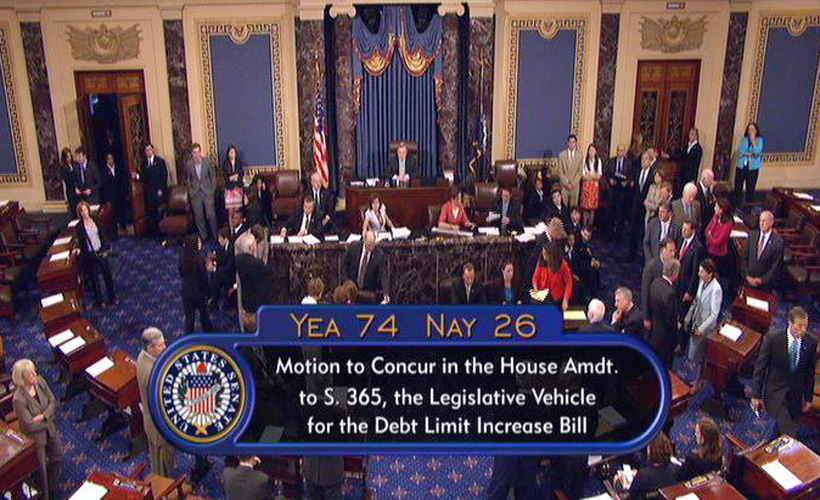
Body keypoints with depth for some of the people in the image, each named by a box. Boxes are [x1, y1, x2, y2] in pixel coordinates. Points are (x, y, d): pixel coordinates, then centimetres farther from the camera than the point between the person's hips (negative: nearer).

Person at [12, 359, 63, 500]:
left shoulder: (40, 381, -17)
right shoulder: (18, 400, -33)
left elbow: (53, 401, -5)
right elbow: (30, 425, -25)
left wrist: (43, 416, -21)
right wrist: (48, 420, -12)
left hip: (50, 428, 6)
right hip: (35, 435, -6)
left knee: (57, 459, 19)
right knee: (41, 467, 11)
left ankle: (53, 488, 46)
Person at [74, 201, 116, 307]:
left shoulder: (96, 221, -1)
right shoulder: (79, 226, -8)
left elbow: (103, 236, 3)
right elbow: (81, 242, 0)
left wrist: (105, 249, 0)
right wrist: (79, 249, -15)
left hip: (101, 253, 2)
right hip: (90, 255, -2)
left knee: (107, 274, 12)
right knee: (93, 278, 8)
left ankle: (112, 298, 27)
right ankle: (99, 301, 20)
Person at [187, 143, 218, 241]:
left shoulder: (207, 161, -6)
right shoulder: (189, 164, -4)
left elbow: (213, 176, 3)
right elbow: (187, 178, 10)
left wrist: (212, 189, 2)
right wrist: (190, 190, 7)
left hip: (207, 192, -1)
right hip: (195, 194, 1)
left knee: (210, 215, -2)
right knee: (198, 217, 5)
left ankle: (215, 235, 14)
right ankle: (203, 236, 19)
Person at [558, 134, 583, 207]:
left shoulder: (579, 156, 5)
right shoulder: (561, 155, 1)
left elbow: (580, 172, 3)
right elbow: (560, 171, -1)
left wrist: (573, 183, -9)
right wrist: (567, 183, -10)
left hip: (575, 186, 1)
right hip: (564, 185, -1)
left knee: (574, 206, 2)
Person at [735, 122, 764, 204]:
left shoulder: (759, 140, 2)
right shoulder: (743, 139, 6)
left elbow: (757, 151, -12)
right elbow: (740, 151, -3)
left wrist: (753, 140, -13)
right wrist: (750, 153, -11)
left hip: (753, 167, -1)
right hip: (741, 165, 1)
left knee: (750, 187, 1)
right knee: (738, 186, -1)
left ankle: (748, 203, 8)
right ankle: (736, 203, 6)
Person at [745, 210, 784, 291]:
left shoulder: (778, 242, -12)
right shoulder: (752, 235, 0)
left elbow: (776, 266, -10)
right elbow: (746, 257, 4)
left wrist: (762, 280, -15)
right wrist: (747, 275, -5)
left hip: (765, 283, -3)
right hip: (749, 280, 3)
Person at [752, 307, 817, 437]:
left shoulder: (811, 342, -6)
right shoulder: (772, 338, -15)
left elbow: (810, 372, 6)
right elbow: (760, 366, -8)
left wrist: (808, 398, 11)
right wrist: (756, 395, -6)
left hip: (796, 395, 3)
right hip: (776, 392, -3)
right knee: (788, 434, -14)